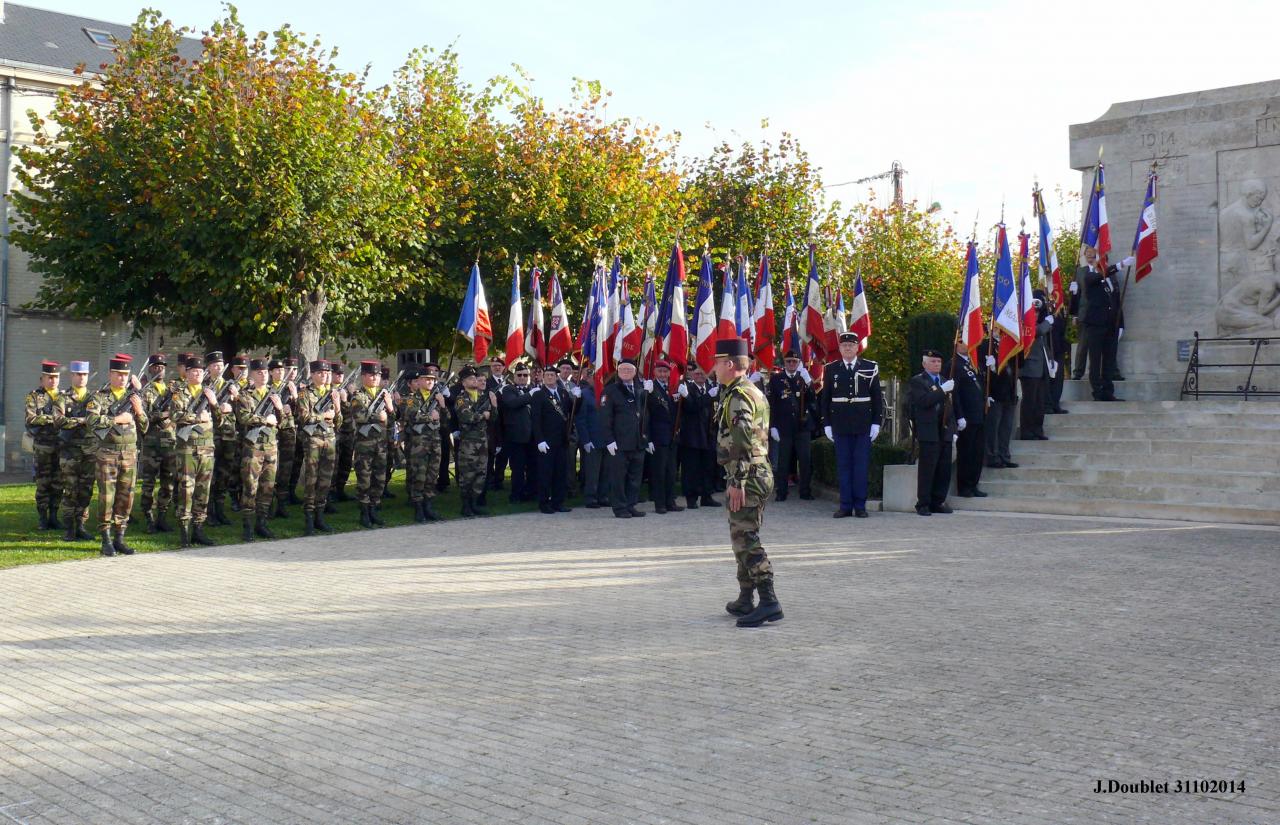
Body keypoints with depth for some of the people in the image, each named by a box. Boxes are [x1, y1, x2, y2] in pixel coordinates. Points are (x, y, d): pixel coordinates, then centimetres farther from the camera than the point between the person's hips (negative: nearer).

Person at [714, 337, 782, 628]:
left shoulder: (737, 396, -14)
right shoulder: (755, 392, 18)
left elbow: (741, 442, -23)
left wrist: (736, 482, -24)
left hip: (746, 477, -11)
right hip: (762, 473, 11)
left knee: (746, 539, -11)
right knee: (744, 538, 17)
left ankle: (769, 602, -16)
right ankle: (745, 601, 24)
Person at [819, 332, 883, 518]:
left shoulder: (870, 368, 3)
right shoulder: (831, 369, 6)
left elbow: (877, 397, 5)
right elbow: (825, 398, 8)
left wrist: (876, 423, -1)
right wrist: (826, 424, 4)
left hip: (863, 426, -1)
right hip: (840, 426, 1)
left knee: (862, 466, 2)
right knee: (843, 466, 3)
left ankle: (860, 505, 8)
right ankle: (846, 505, 8)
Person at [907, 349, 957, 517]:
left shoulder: (945, 382, 21)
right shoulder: (916, 382, 0)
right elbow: (923, 401, -17)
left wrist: (953, 430, 16)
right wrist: (942, 390, -20)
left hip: (945, 433, 6)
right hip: (928, 433, -6)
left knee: (944, 470, 6)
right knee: (926, 470, -5)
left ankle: (938, 502, 14)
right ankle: (923, 504, 0)